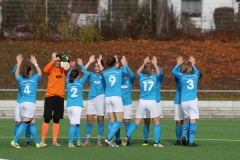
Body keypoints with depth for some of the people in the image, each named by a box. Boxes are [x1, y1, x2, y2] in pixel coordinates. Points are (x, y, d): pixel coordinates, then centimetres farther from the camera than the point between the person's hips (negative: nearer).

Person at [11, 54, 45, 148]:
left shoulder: (20, 79, 10)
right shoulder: (34, 78, 2)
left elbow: (16, 74, 33)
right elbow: (39, 72, 23)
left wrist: (19, 63, 37)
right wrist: (35, 63, 34)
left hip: (22, 103, 5)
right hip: (30, 103, -5)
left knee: (32, 122, 11)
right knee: (25, 123, -5)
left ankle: (38, 142, 14)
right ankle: (15, 141, -13)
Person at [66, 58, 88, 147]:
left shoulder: (68, 82, 10)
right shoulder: (80, 82, 0)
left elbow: (67, 76, 30)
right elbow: (85, 74, 9)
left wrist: (72, 67, 34)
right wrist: (81, 65, 15)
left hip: (69, 106, 5)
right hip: (77, 106, -5)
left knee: (77, 123, 17)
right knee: (74, 124, -8)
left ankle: (78, 141, 19)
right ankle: (70, 143, -14)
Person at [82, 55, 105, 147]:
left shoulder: (103, 76, 4)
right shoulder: (91, 75, 11)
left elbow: (102, 70, -18)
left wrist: (99, 62, -7)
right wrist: (90, 62, -5)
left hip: (100, 98, -3)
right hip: (90, 99, 3)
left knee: (100, 120, 1)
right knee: (89, 120, 0)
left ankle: (99, 140, 6)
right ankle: (87, 140, 3)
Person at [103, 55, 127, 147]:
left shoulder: (105, 73, 6)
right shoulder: (119, 72, 2)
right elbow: (125, 73, 26)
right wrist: (123, 64, 43)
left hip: (107, 97, 4)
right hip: (116, 97, -4)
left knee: (112, 121, 7)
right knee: (119, 120, -1)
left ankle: (111, 141, 1)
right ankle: (109, 138, -16)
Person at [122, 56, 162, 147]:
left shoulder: (141, 77, 2)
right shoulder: (154, 77, 0)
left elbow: (137, 72, 27)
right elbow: (158, 72, 26)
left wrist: (144, 64, 35)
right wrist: (155, 64, 39)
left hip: (142, 101, 2)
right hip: (152, 102, -2)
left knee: (136, 122, 9)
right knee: (156, 123, 7)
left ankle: (127, 137, -6)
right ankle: (156, 142, 1)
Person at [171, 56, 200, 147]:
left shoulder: (182, 76, 2)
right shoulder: (195, 76, 6)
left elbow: (173, 71, 22)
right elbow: (197, 72, 32)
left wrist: (178, 64, 35)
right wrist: (193, 65, 43)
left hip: (183, 102, 1)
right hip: (193, 101, -1)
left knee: (187, 119, 18)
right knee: (193, 120, -2)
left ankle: (184, 135, -1)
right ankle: (191, 141, -7)